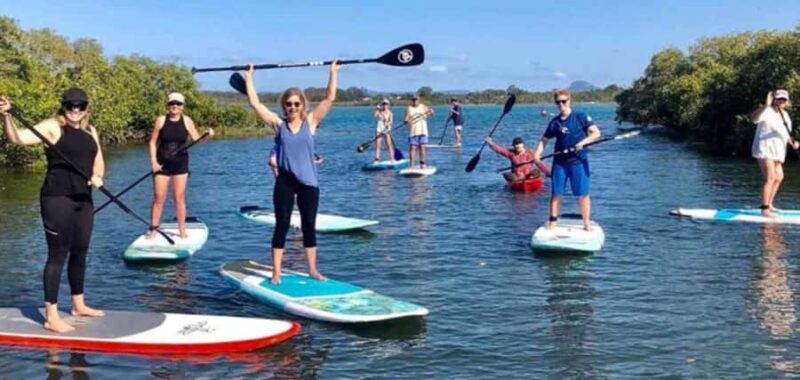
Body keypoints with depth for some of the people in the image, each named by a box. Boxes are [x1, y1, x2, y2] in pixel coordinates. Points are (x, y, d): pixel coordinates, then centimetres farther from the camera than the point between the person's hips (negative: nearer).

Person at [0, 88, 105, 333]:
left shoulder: (90, 131, 13)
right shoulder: (52, 127, -7)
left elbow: (98, 162, 17)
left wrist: (98, 177, -4)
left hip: (83, 199, 7)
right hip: (57, 199, -7)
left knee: (80, 253, 16)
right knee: (58, 255, -6)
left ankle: (78, 305, 31)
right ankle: (51, 317, -2)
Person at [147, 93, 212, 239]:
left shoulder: (187, 121, 0)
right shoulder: (160, 120, -3)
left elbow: (197, 140, -3)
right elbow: (153, 142, 0)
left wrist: (207, 135, -23)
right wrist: (153, 161, -8)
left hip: (180, 163, 1)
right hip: (162, 163, 0)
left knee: (179, 197, 2)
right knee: (158, 197, 0)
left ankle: (182, 230, 10)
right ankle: (153, 230, 9)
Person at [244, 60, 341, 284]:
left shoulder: (310, 122, 2)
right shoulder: (278, 124, 1)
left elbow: (330, 99, 0)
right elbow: (254, 102, -1)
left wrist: (333, 73, 0)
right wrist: (248, 77, 3)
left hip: (308, 182, 1)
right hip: (285, 182, -1)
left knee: (309, 227, 9)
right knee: (282, 226, 2)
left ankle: (313, 269, 20)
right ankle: (276, 272, 8)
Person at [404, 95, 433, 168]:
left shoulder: (423, 107, 7)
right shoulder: (409, 108, 2)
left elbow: (430, 113, 0)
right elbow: (405, 120, -4)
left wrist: (431, 112, -23)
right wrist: (406, 120, -27)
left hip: (422, 131, 2)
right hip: (413, 131, -1)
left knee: (422, 147, 3)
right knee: (412, 147, -6)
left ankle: (422, 163, 12)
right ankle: (411, 164, -6)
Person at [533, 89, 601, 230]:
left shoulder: (581, 117, -2)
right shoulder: (554, 122, 7)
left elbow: (596, 133, -6)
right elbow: (544, 139, 12)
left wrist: (582, 142, -20)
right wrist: (537, 153, -5)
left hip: (578, 161, -3)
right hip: (559, 162, 3)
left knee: (583, 193, 0)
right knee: (556, 193, 5)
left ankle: (587, 223, 9)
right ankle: (552, 221, 14)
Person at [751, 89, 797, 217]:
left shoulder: (785, 116, 16)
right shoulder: (767, 111, -12)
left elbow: (785, 134, 23)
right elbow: (754, 118, -33)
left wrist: (793, 142, 4)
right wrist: (766, 105, -44)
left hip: (777, 151, 10)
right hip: (765, 149, -10)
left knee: (779, 177, 20)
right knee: (770, 178, -18)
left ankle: (769, 204, 32)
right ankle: (764, 210, -19)